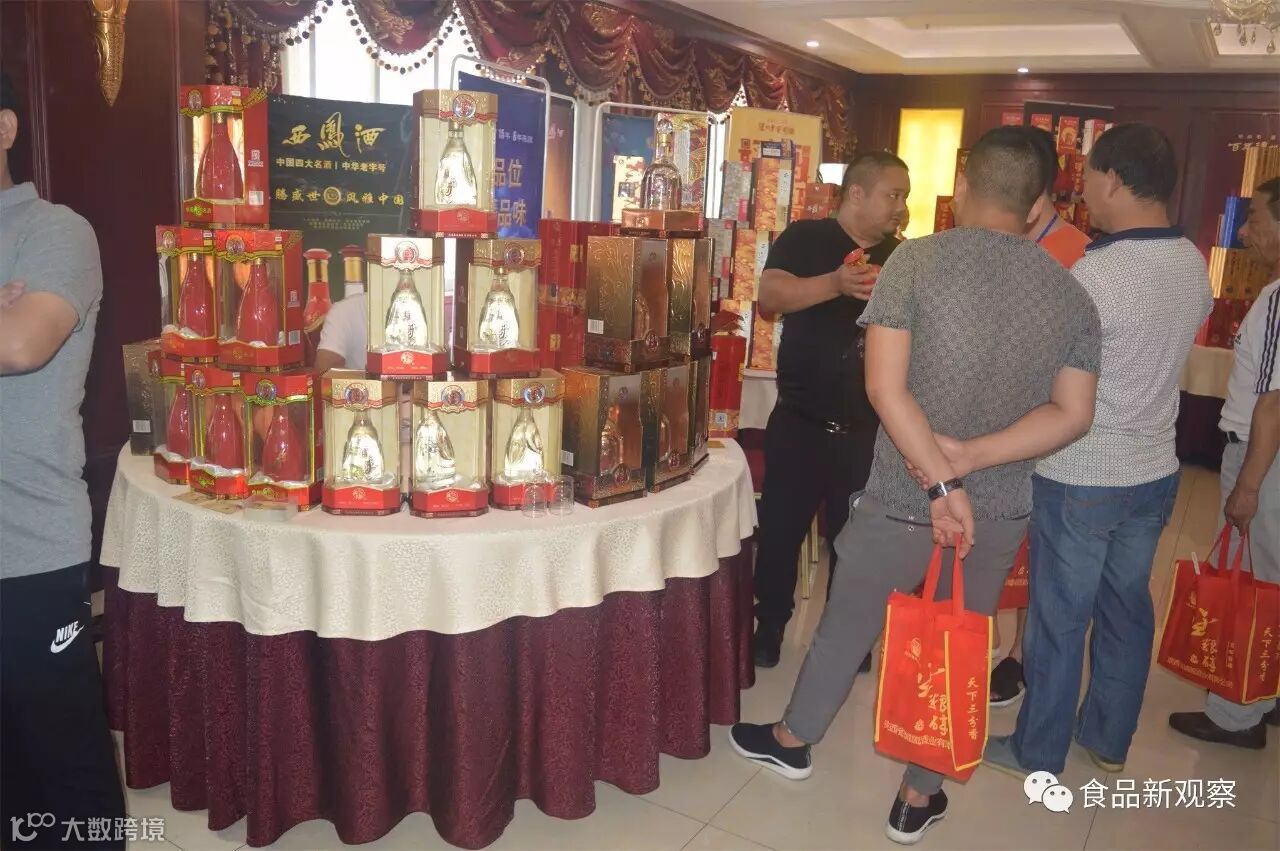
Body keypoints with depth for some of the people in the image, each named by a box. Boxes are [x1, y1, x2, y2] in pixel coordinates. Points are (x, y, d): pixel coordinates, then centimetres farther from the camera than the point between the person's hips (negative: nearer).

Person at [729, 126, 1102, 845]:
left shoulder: (917, 259, -12)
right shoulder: (1073, 295, -1)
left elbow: (886, 387, -20)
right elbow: (1073, 415, -7)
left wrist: (943, 481, -18)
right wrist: (967, 460, -14)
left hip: (903, 499, -2)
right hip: (1002, 511, 3)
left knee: (850, 621, 18)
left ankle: (793, 740, 40)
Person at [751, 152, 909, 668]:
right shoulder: (805, 239, -4)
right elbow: (769, 296, -22)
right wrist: (836, 283, -35)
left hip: (867, 430, 4)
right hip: (800, 423, -3)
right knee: (780, 533, 7)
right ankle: (768, 631, 25)